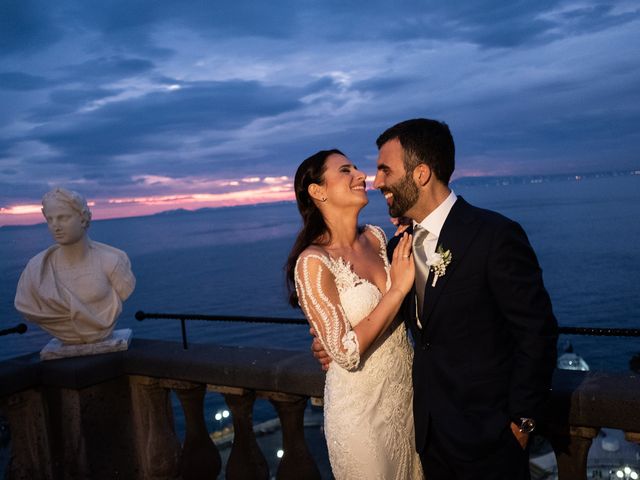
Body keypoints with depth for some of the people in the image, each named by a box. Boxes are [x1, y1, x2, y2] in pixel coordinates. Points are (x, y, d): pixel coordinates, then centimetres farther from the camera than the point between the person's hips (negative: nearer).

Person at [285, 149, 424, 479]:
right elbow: (347, 353, -23)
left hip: (406, 390, 6)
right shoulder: (313, 263, -21)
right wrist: (397, 289, -21)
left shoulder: (376, 236, -2)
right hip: (362, 406, -6)